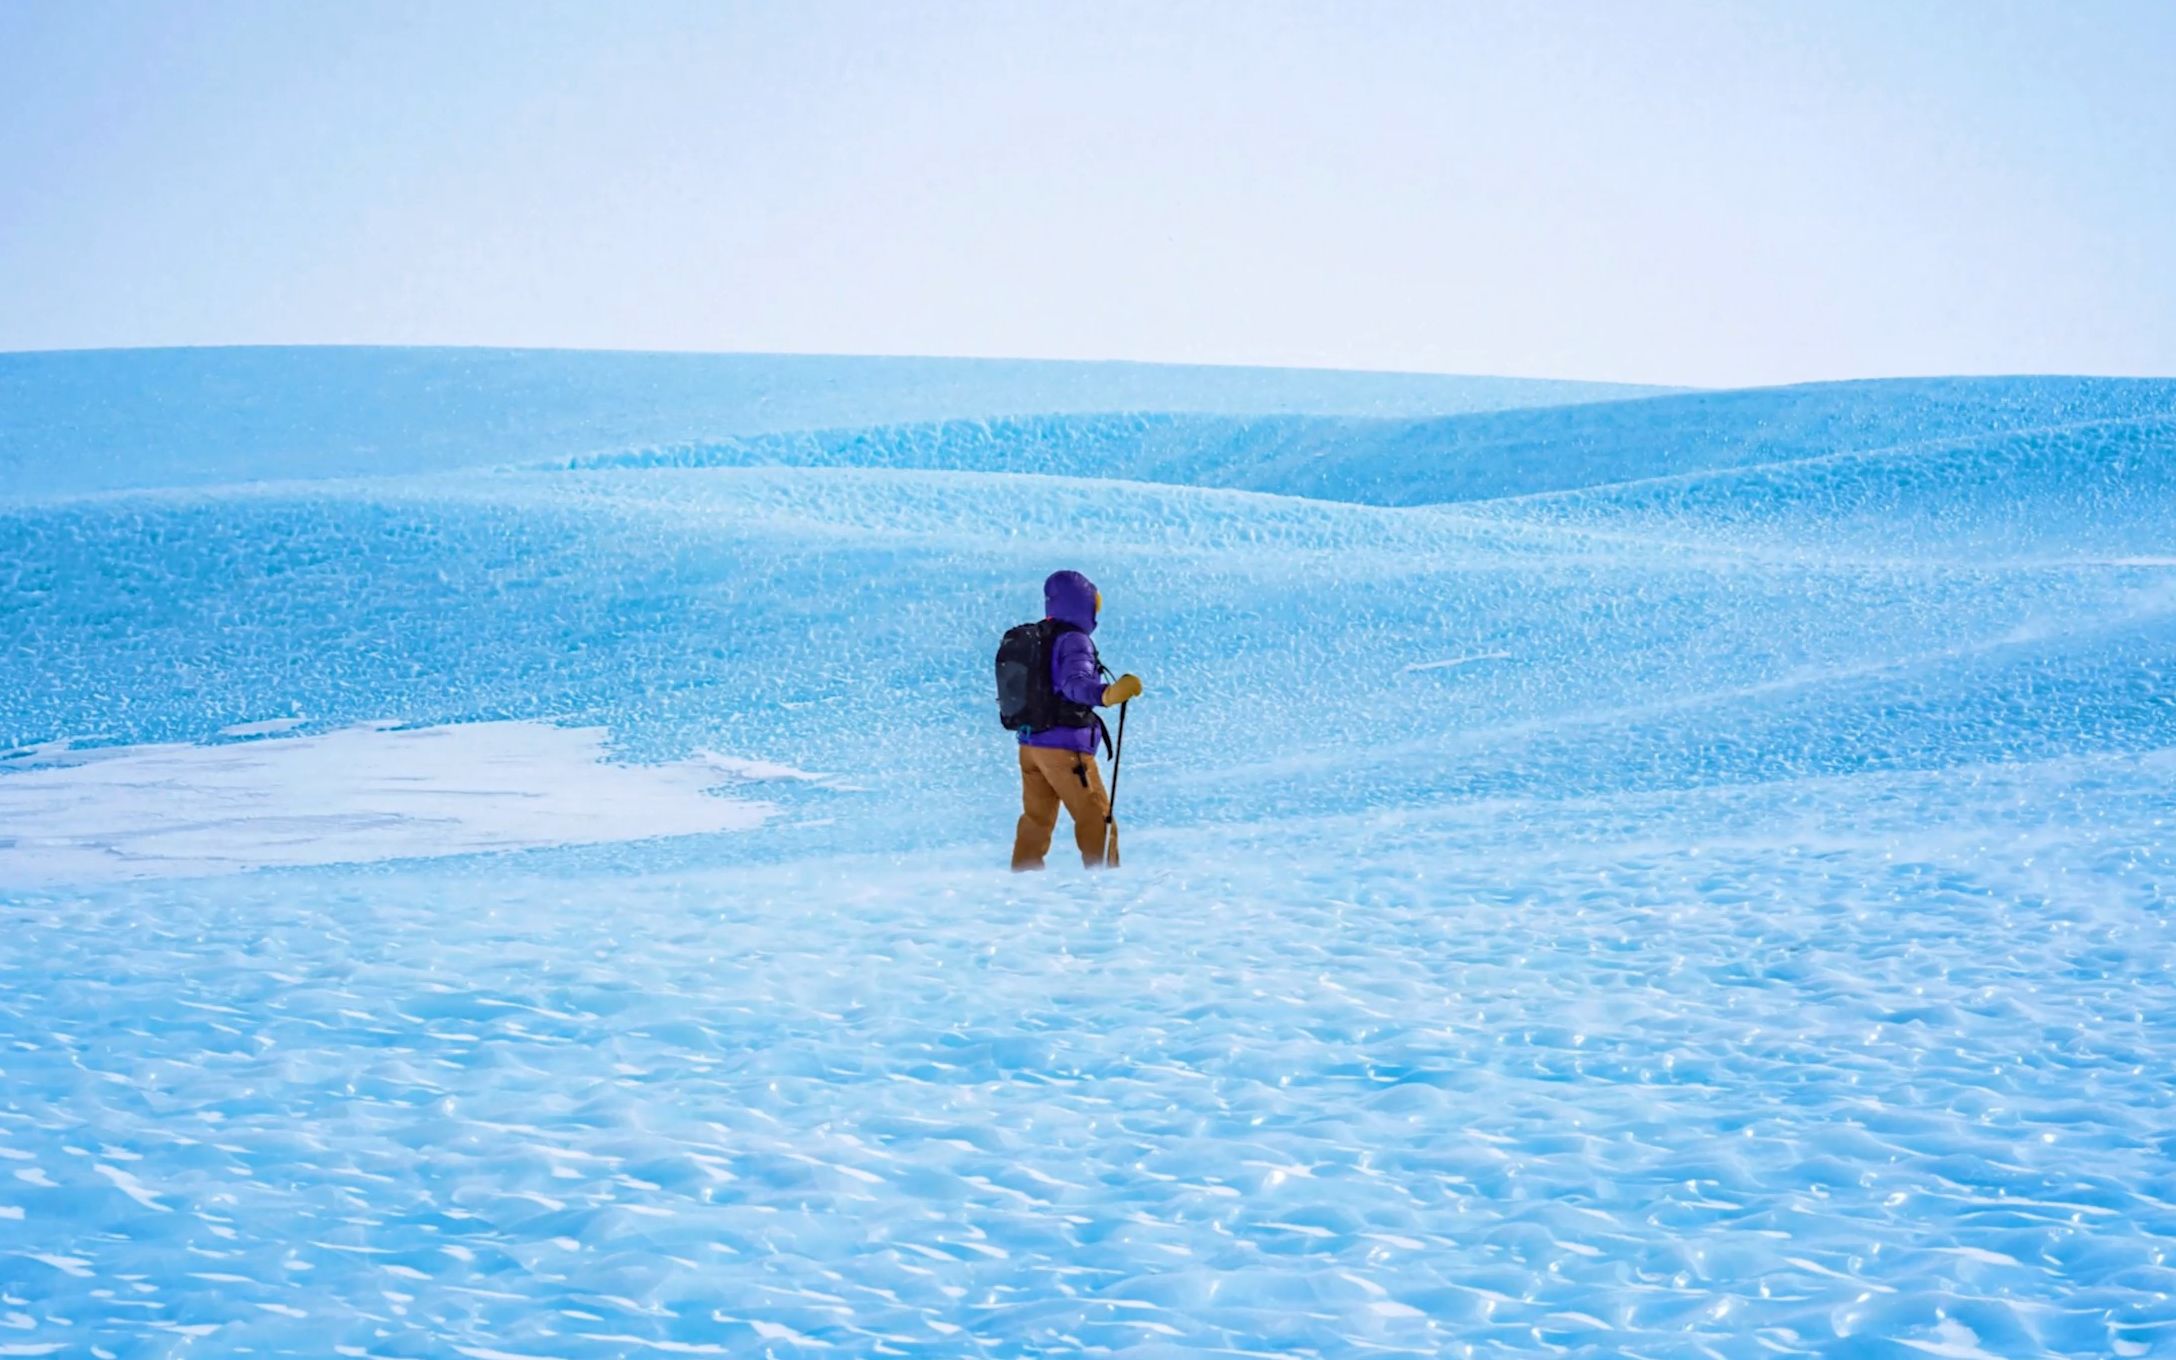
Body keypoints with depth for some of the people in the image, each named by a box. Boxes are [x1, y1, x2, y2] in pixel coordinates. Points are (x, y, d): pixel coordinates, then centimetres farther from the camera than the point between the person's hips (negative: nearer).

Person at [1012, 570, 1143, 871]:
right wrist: (1107, 694, -51)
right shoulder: (1074, 640, -15)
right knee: (1095, 816, 0)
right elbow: (1075, 683, -33)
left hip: (1029, 742, 8)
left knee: (1036, 818, 17)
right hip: (1065, 746, -8)